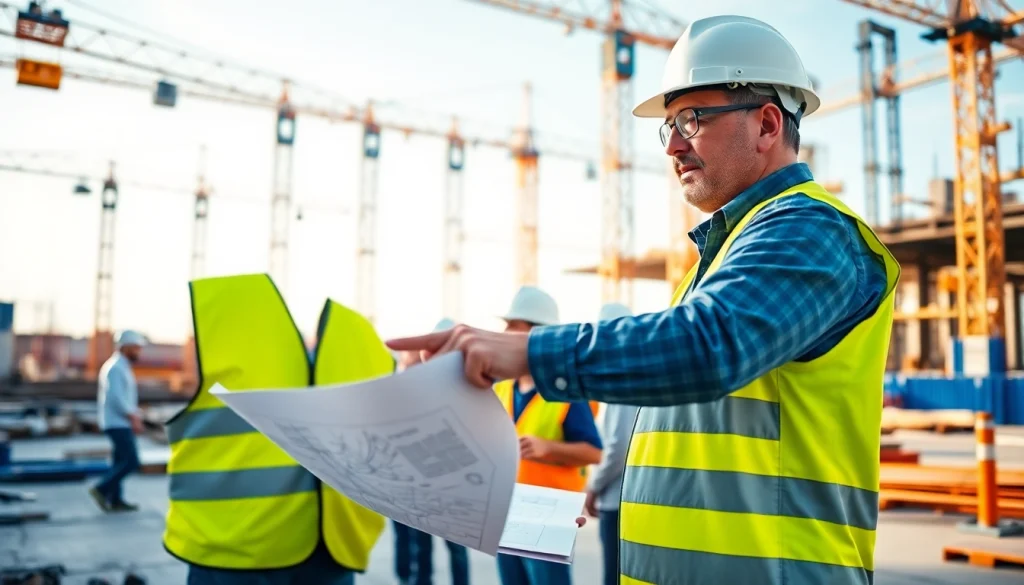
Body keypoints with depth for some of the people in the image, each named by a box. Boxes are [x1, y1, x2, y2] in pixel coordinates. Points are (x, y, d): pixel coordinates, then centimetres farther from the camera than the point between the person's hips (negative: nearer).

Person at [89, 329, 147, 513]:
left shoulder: (121, 367, 18)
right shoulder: (116, 367, -14)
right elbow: (116, 397, -22)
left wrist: (136, 415, 14)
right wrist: (134, 416, -20)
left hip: (120, 422, 10)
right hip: (118, 423, -10)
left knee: (120, 461, 10)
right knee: (131, 461, -11)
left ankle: (115, 500, 13)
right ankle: (101, 489, -7)